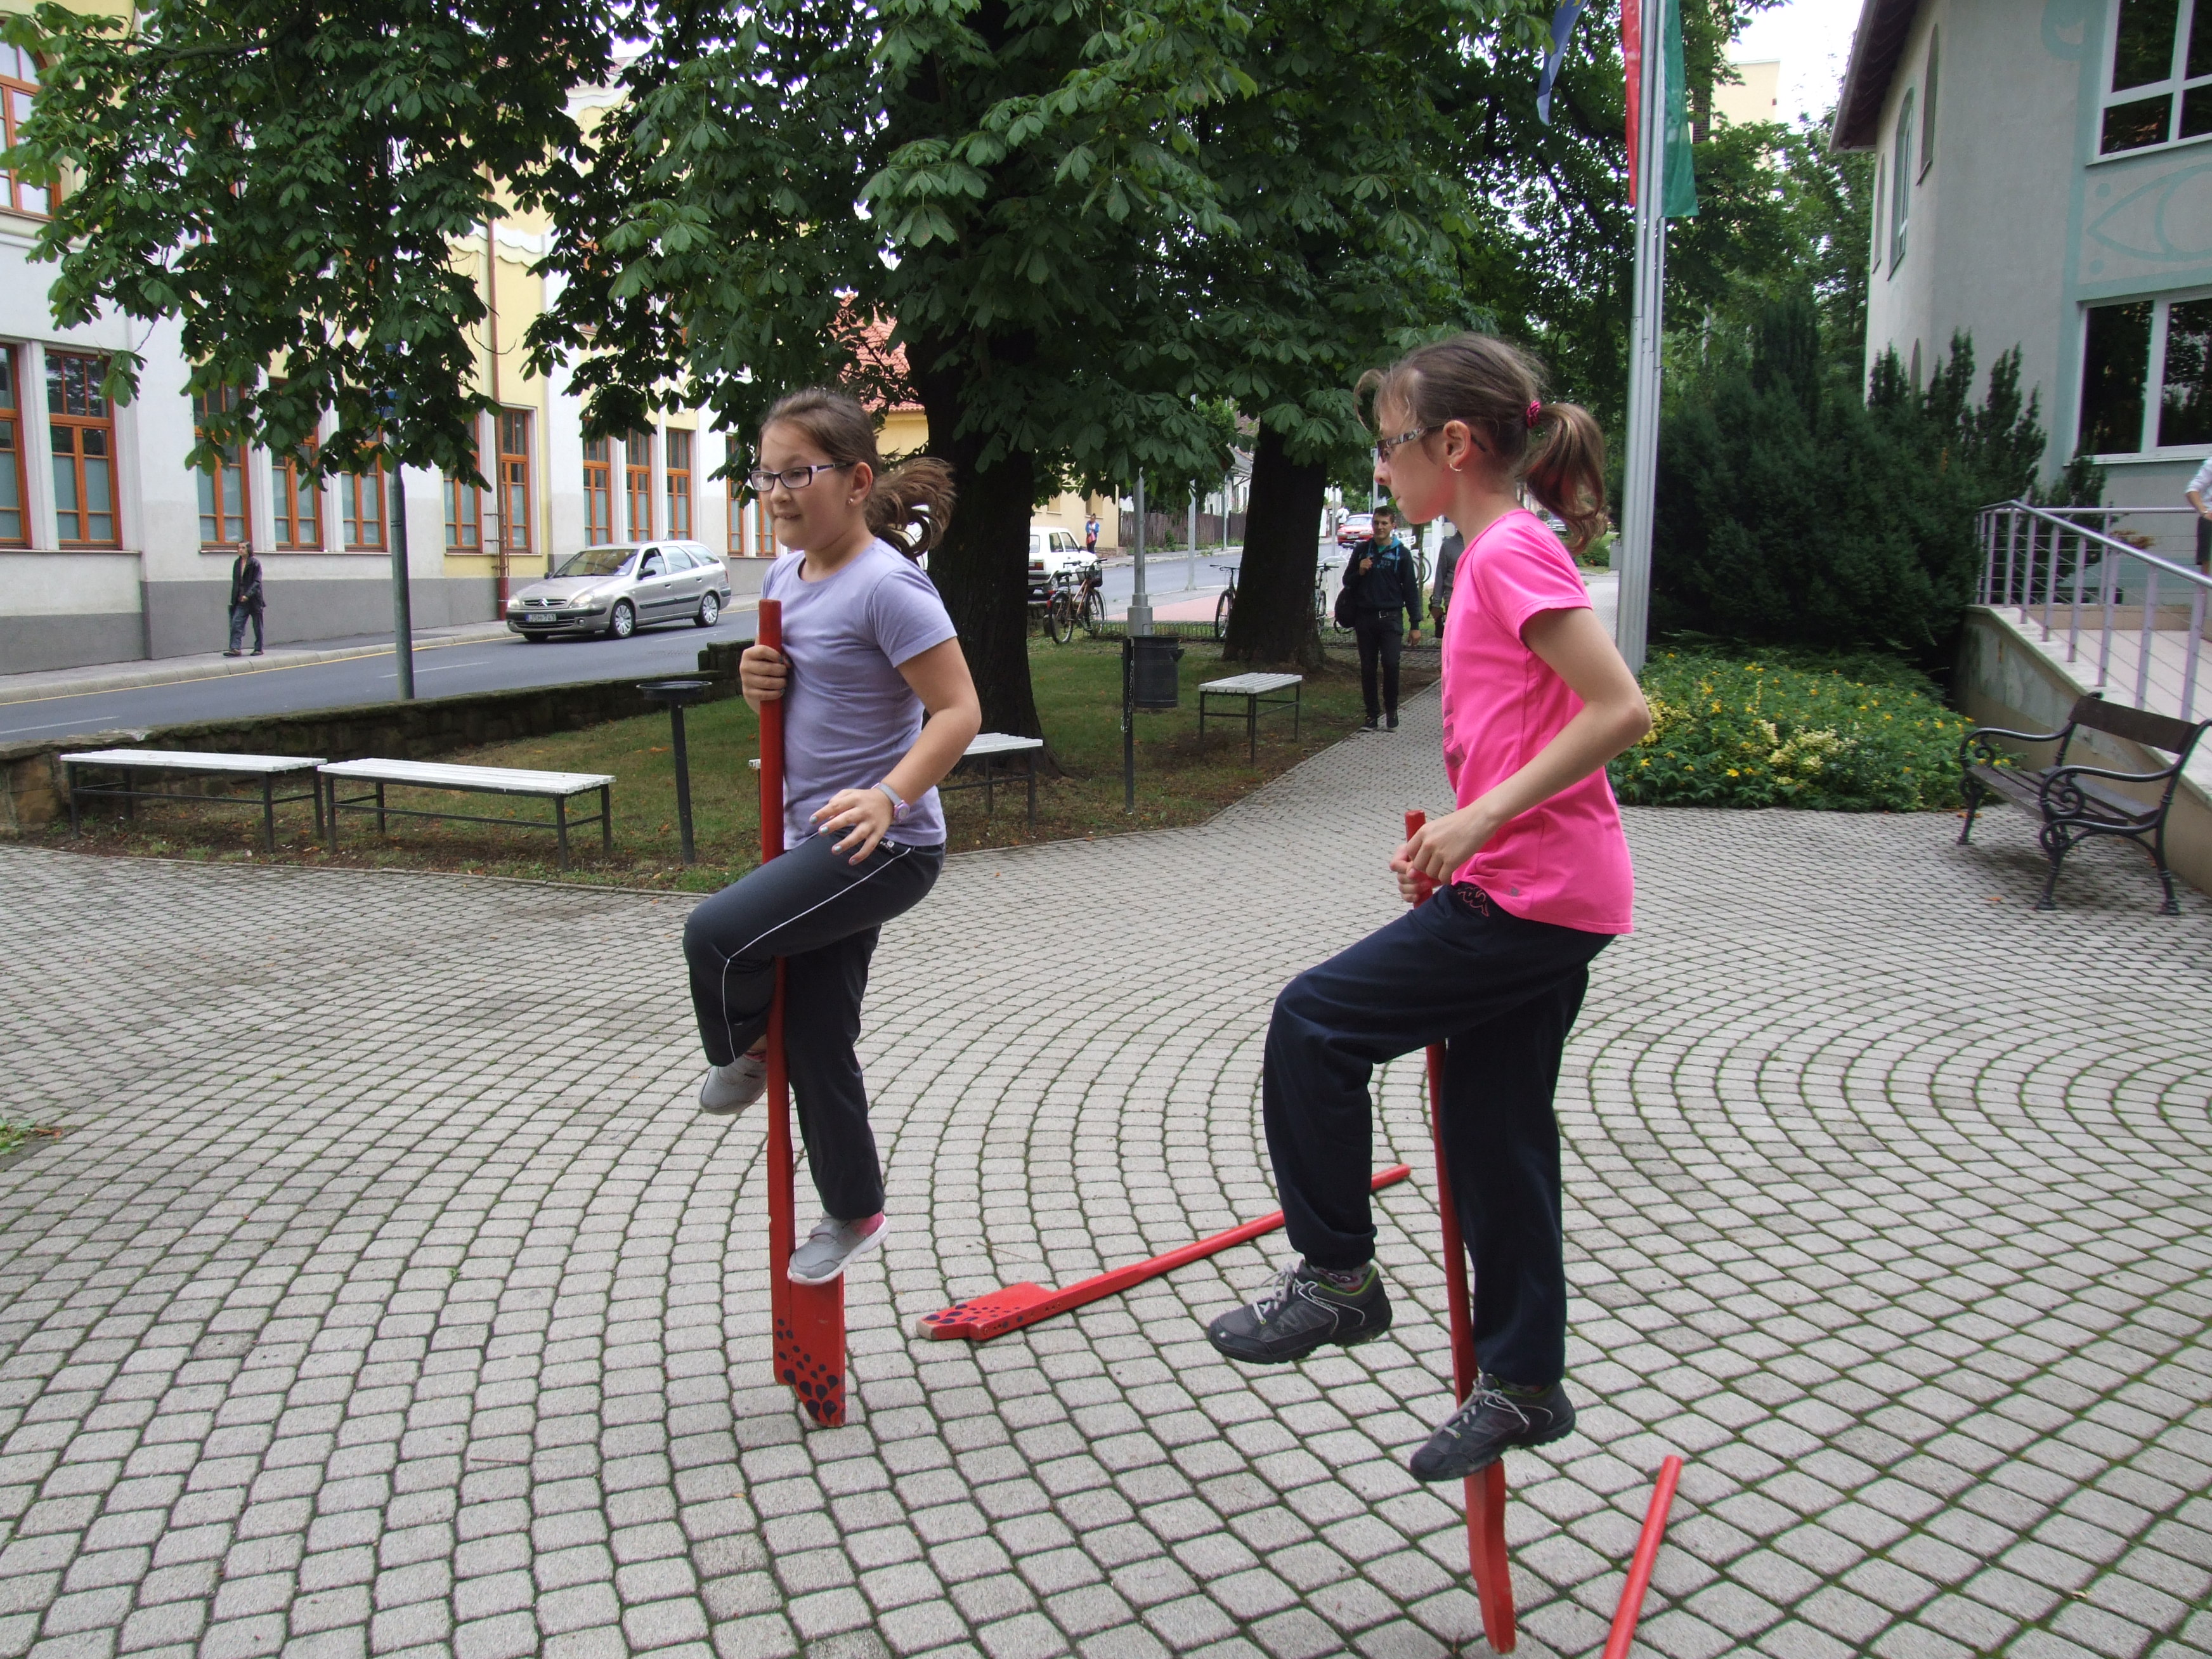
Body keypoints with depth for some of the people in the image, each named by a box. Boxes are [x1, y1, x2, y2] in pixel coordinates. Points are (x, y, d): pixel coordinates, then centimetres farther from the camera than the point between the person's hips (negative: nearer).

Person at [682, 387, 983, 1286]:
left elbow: (958, 712, -20)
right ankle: (852, 1212, 31)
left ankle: (737, 1057, 10)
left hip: (885, 843, -9)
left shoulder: (885, 586, -17)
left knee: (717, 933, -23)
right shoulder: (784, 576, 9)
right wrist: (758, 680, -1)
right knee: (815, 1043, 13)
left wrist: (888, 796, -33)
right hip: (820, 841, 9)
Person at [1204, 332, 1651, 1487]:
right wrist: (1453, 839, 10)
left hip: (1534, 890, -10)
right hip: (1541, 887, 10)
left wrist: (1485, 815, -21)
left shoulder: (1512, 551, -13)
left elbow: (1621, 710, -21)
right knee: (1496, 1130, 14)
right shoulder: (1495, 552, 17)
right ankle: (1524, 1382, 27)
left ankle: (1336, 1274, 10)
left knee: (1316, 1021, -5)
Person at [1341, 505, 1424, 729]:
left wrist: (1415, 624, 1)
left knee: (1391, 664, -14)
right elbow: (1347, 581, 17)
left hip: (1390, 618, -2)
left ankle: (1391, 710, 4)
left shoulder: (1401, 553, 3)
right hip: (1365, 618, 3)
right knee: (1367, 668, 4)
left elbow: (1411, 590, 5)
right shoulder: (1362, 549, 9)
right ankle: (1373, 714, 13)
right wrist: (1359, 572, -6)